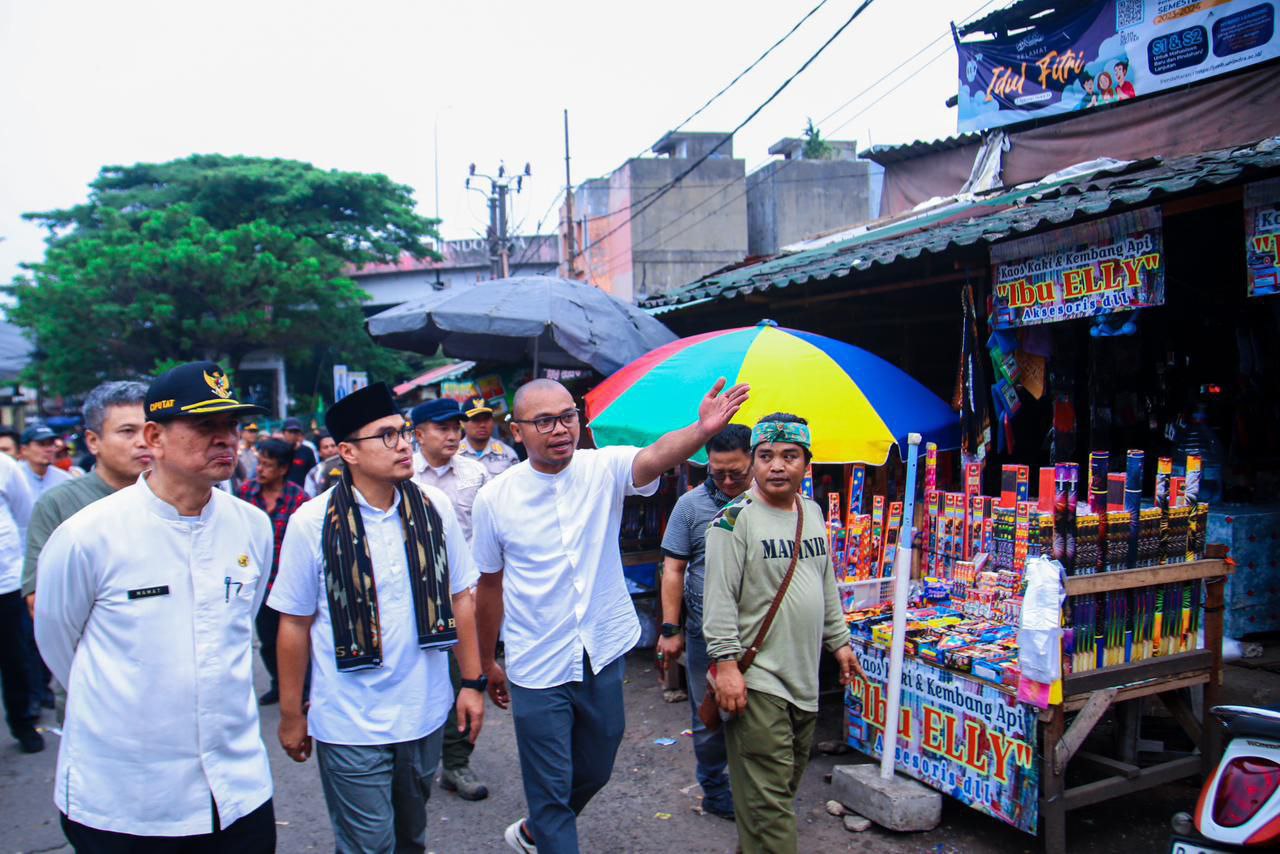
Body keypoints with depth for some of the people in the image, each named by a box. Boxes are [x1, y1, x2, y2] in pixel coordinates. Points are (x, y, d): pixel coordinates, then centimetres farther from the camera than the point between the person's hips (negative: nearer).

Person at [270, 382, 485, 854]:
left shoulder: (433, 507, -4)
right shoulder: (312, 524, -11)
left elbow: (460, 597, 3)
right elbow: (295, 623, -4)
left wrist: (473, 682, 4)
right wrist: (291, 715, 1)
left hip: (425, 713, 3)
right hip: (349, 726, -3)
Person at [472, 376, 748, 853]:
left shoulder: (604, 469, -10)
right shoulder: (495, 498, -9)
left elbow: (656, 457, -33)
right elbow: (490, 585, 3)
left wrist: (702, 430, -54)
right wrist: (487, 663, 11)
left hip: (603, 657, 3)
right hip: (537, 669, -2)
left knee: (595, 771, 22)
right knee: (551, 788, 6)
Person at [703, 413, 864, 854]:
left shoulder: (813, 512, 11)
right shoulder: (734, 519, -12)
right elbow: (720, 598, -15)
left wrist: (838, 640, 21)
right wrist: (725, 662, -19)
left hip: (804, 679, 8)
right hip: (756, 682, -7)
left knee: (788, 782, 18)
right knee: (768, 797, -5)